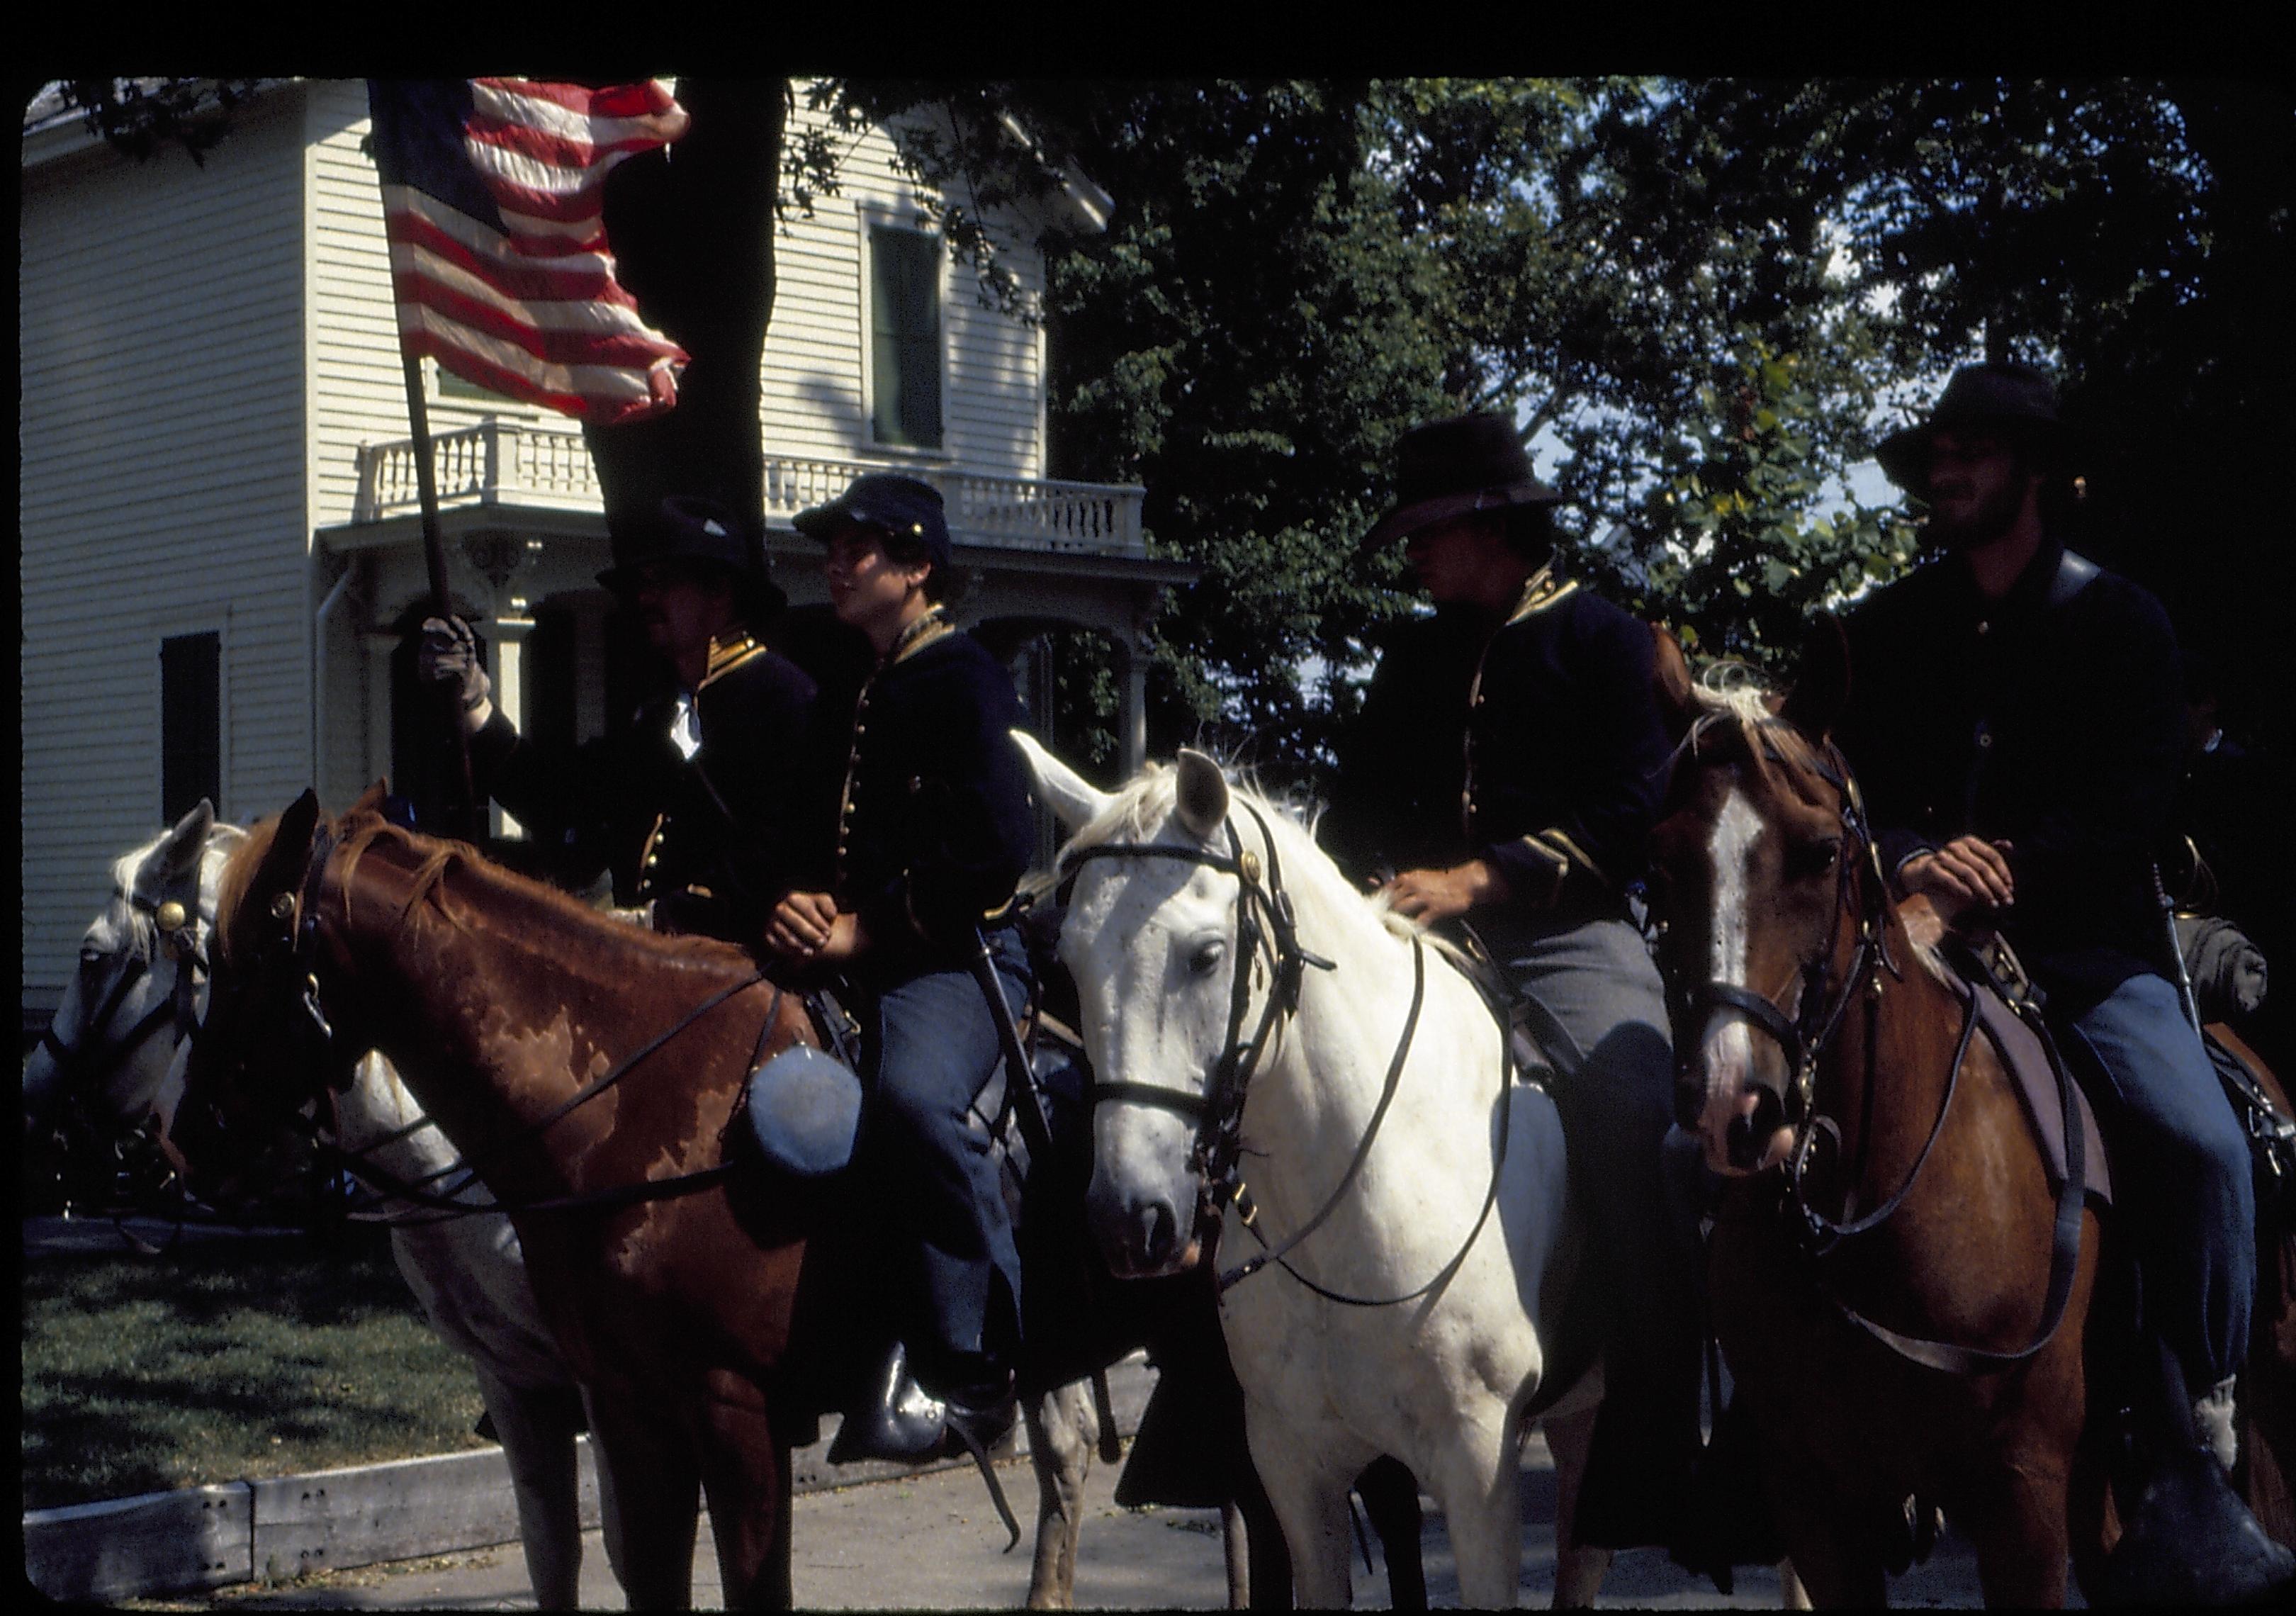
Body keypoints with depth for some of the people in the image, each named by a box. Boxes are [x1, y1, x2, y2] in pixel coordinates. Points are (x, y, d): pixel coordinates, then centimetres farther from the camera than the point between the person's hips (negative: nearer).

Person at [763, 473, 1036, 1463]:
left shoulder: (966, 679, -4)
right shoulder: (848, 694, 21)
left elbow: (995, 851, -14)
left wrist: (864, 931, -13)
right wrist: (799, 916, -2)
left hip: (958, 959, -9)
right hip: (853, 966, 9)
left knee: (912, 1097, -36)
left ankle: (968, 1369, -28)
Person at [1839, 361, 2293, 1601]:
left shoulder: (2119, 623, 6)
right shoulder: (1885, 631, 13)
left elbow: (2138, 802, -5)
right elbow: (1850, 783, 4)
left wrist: (2016, 869, -20)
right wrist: (1912, 858, -19)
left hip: (2085, 949, -2)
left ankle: (2189, 1446, -14)